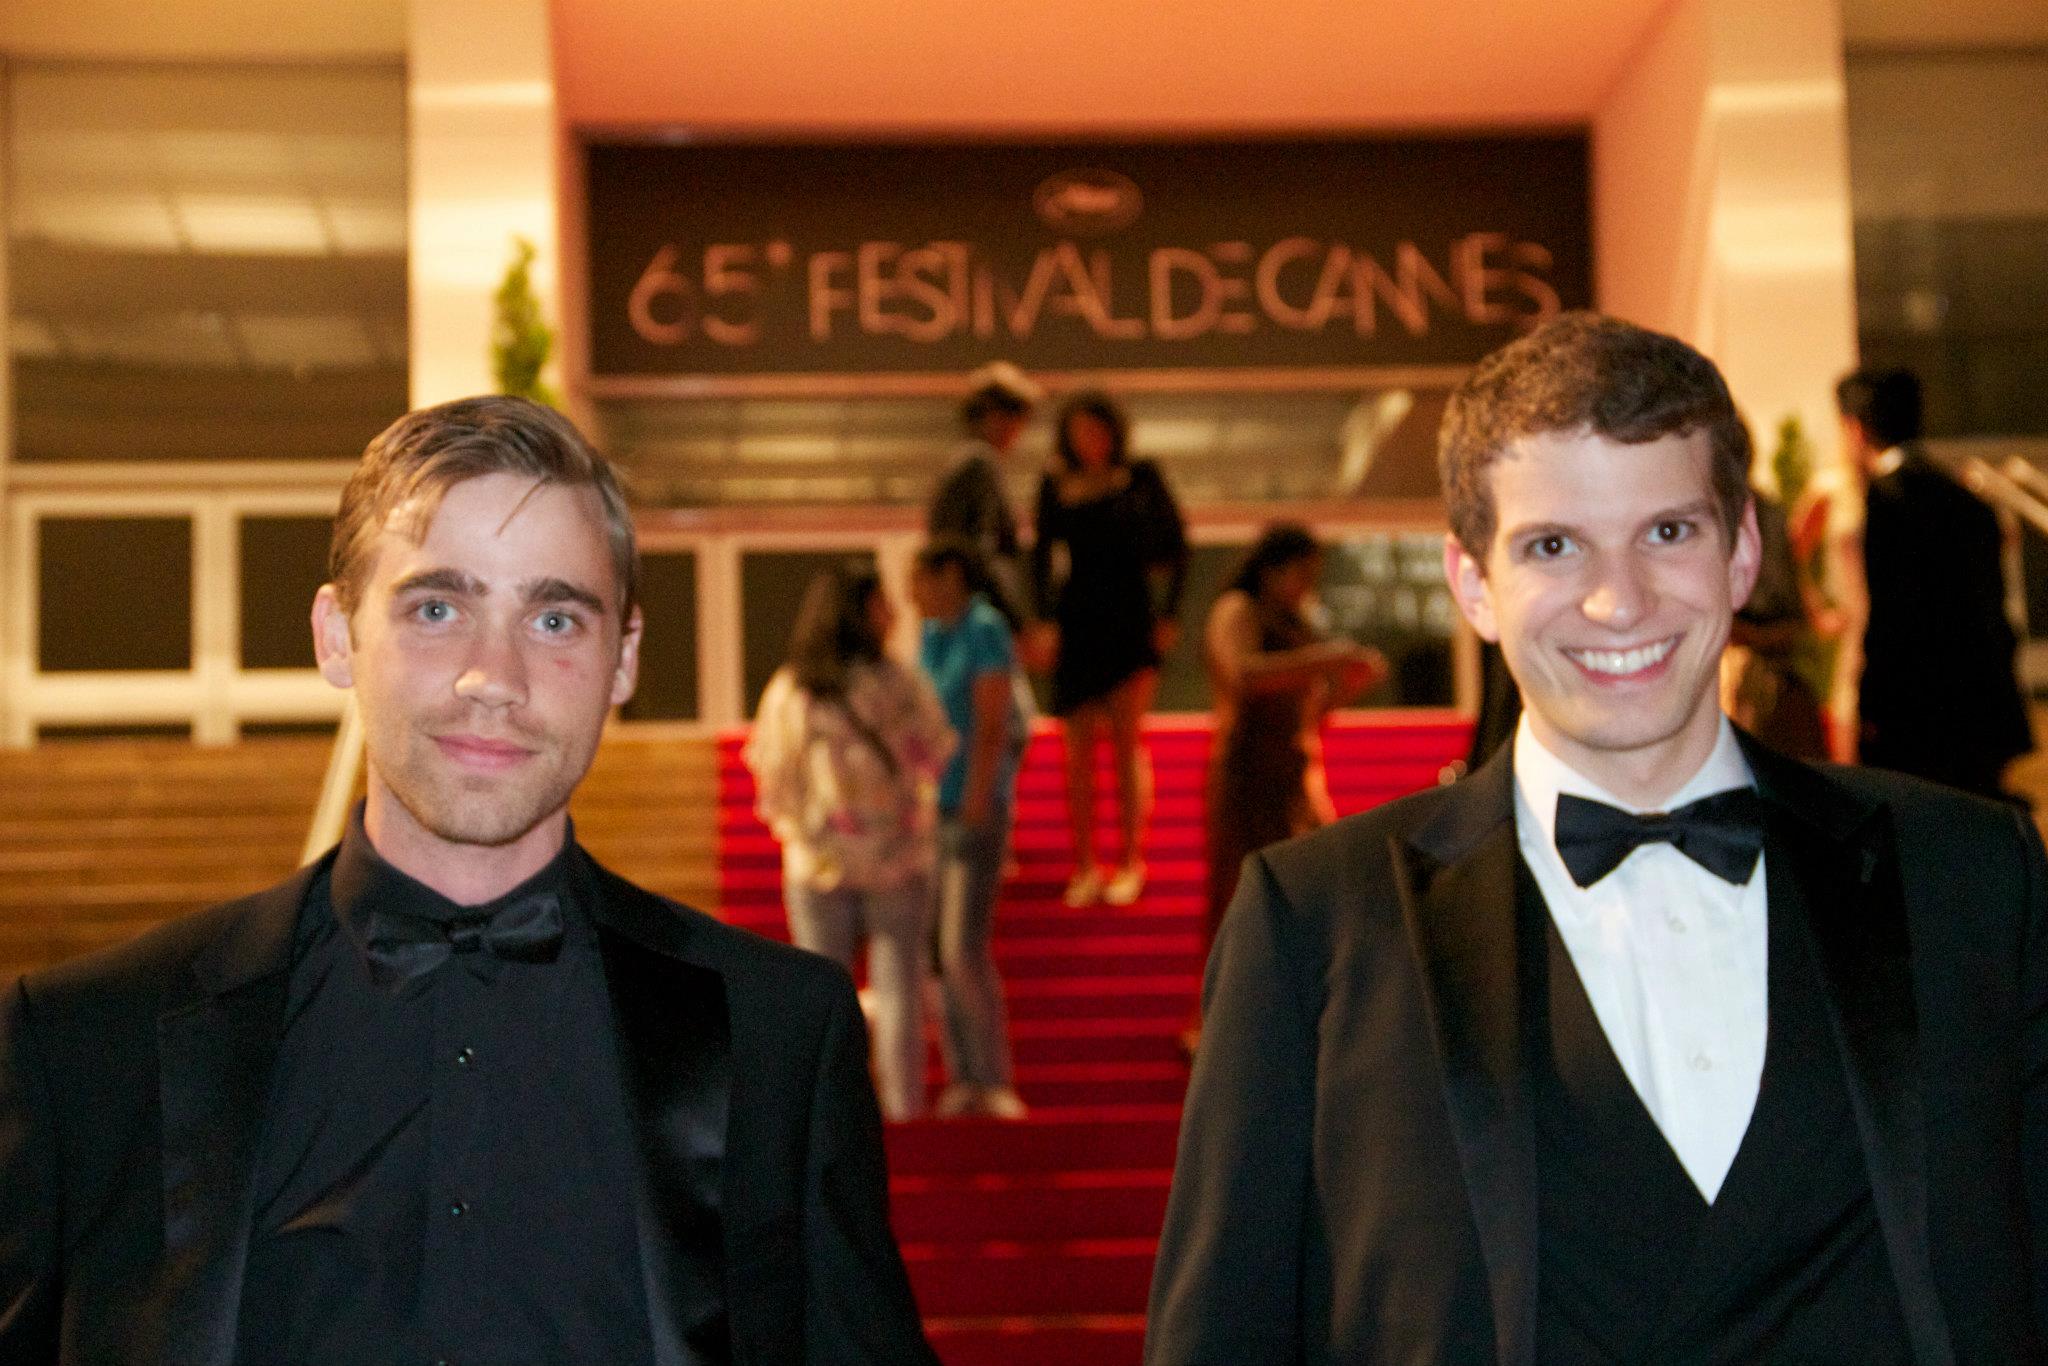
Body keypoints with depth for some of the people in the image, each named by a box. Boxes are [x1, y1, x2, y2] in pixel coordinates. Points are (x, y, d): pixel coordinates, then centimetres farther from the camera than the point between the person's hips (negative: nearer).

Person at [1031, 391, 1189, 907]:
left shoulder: (1141, 478, 0)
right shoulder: (1056, 485, 5)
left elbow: (1175, 543, 3)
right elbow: (1043, 554, 10)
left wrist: (1167, 613, -3)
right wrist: (1046, 618, 1)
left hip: (1131, 618, -2)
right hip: (1077, 621, 2)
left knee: (1125, 738, -6)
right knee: (1079, 747, 2)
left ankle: (1130, 863, 1)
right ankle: (1083, 866, 9)